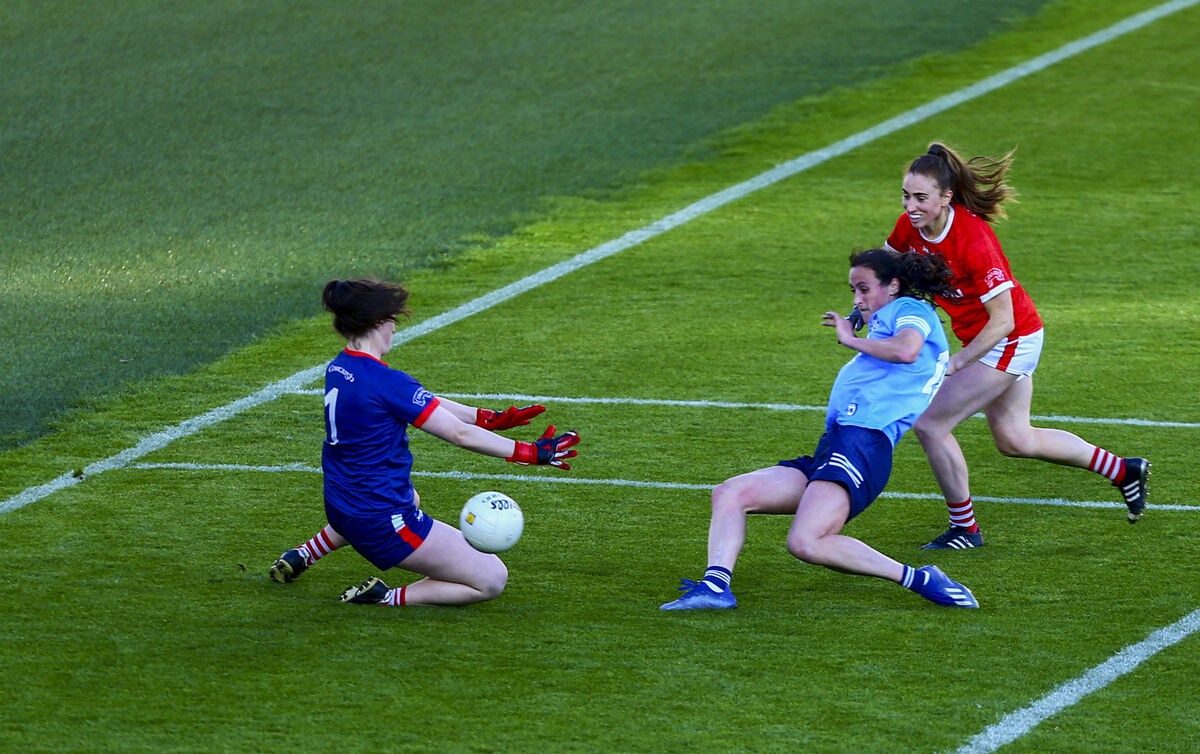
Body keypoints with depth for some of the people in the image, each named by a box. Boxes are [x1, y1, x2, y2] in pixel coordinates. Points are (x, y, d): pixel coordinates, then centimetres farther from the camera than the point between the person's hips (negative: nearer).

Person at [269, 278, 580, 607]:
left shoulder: (337, 369, 3)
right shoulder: (386, 382, -24)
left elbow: (429, 404, 8)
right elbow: (459, 434, -20)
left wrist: (489, 417, 6)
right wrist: (530, 452, -13)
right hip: (383, 524, -10)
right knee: (492, 580, -6)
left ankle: (306, 553, 42)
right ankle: (390, 599, -10)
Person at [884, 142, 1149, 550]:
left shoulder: (972, 238, -31)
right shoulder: (909, 227, -10)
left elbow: (1003, 320, -28)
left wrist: (954, 364, -29)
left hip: (1011, 341, -9)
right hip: (983, 339, 9)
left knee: (930, 424, -12)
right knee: (1015, 440, 21)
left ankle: (965, 529, 5)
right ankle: (1124, 471, 37)